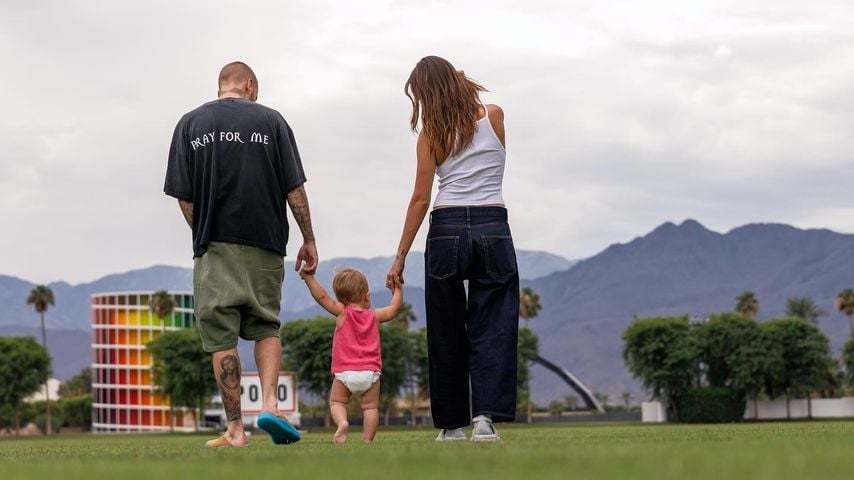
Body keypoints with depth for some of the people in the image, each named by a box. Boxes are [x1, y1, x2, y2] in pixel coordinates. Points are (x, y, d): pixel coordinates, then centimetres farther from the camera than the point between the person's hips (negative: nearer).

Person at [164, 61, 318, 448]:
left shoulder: (190, 124, 4)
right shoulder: (271, 120, 3)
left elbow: (183, 197, 1)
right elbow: (294, 189, 1)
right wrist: (309, 240, 8)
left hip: (214, 246, 0)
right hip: (265, 243, 1)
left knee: (221, 336, 3)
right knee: (266, 325, 15)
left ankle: (235, 429, 1)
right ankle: (269, 403, -7)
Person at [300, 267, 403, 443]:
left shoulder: (342, 312, 2)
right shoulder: (374, 316, 10)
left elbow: (322, 297, -5)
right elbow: (394, 308, 23)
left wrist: (308, 277, -1)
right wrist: (397, 290, 38)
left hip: (344, 372, -1)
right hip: (370, 372, 1)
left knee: (336, 402, 10)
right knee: (370, 406, 7)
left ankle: (342, 422, -19)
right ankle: (368, 439, -5)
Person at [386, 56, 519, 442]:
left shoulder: (431, 135, 1)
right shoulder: (494, 116, 5)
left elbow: (421, 199, -1)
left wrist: (400, 257, 3)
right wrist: (467, 91, 18)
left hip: (446, 232, 0)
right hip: (493, 229, 1)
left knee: (447, 333, 9)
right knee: (492, 328, 1)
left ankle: (452, 424, 13)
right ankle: (486, 415, -16)